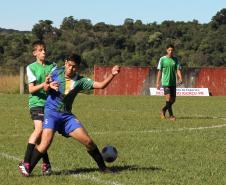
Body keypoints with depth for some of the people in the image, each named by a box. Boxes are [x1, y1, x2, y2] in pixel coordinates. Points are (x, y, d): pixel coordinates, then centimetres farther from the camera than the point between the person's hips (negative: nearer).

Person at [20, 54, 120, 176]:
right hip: (51, 112, -2)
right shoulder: (57, 73, 0)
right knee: (45, 143, -22)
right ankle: (27, 169, -11)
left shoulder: (80, 81, 0)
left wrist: (112, 74, -21)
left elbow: (101, 85, -7)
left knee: (88, 141, -2)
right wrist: (50, 85, -15)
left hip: (67, 115, 3)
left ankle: (102, 167, 16)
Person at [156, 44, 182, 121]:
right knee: (168, 97, -14)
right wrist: (158, 83, -2)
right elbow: (159, 71, 0)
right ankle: (171, 115, -8)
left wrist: (180, 78, -18)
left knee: (173, 99, 8)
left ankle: (163, 110, 30)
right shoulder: (162, 59, -2)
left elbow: (178, 70, 1)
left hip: (173, 82, 4)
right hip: (165, 82, -4)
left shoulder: (175, 59, 7)